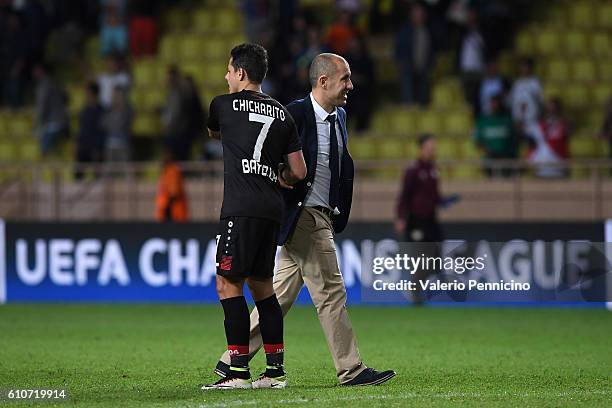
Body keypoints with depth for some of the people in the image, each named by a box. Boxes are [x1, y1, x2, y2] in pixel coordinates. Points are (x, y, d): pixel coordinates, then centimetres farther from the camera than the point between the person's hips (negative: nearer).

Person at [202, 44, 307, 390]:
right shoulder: (282, 113, 15)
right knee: (261, 284, 14)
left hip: (241, 208, -6)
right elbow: (298, 172, 13)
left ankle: (239, 370, -11)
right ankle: (276, 370, 13)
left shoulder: (224, 105, 3)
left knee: (228, 283, -5)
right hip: (272, 208, 6)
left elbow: (213, 132, 29)